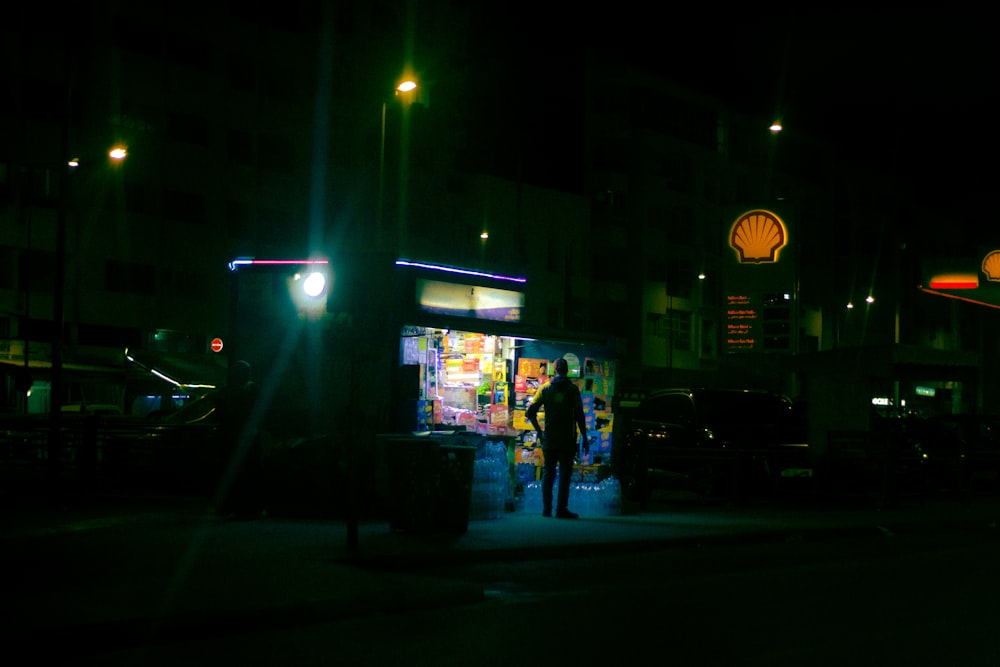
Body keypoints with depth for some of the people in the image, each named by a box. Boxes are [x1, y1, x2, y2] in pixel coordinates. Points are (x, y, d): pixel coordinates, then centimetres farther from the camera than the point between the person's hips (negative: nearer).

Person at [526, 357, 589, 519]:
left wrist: (539, 431, 9)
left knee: (548, 473, 10)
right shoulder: (572, 389, -3)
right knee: (565, 473, -1)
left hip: (549, 439, 3)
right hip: (567, 439, -3)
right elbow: (579, 415, -8)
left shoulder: (545, 388, 5)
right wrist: (584, 437, -4)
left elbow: (531, 411, 0)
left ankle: (546, 509, 10)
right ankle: (561, 509, -4)